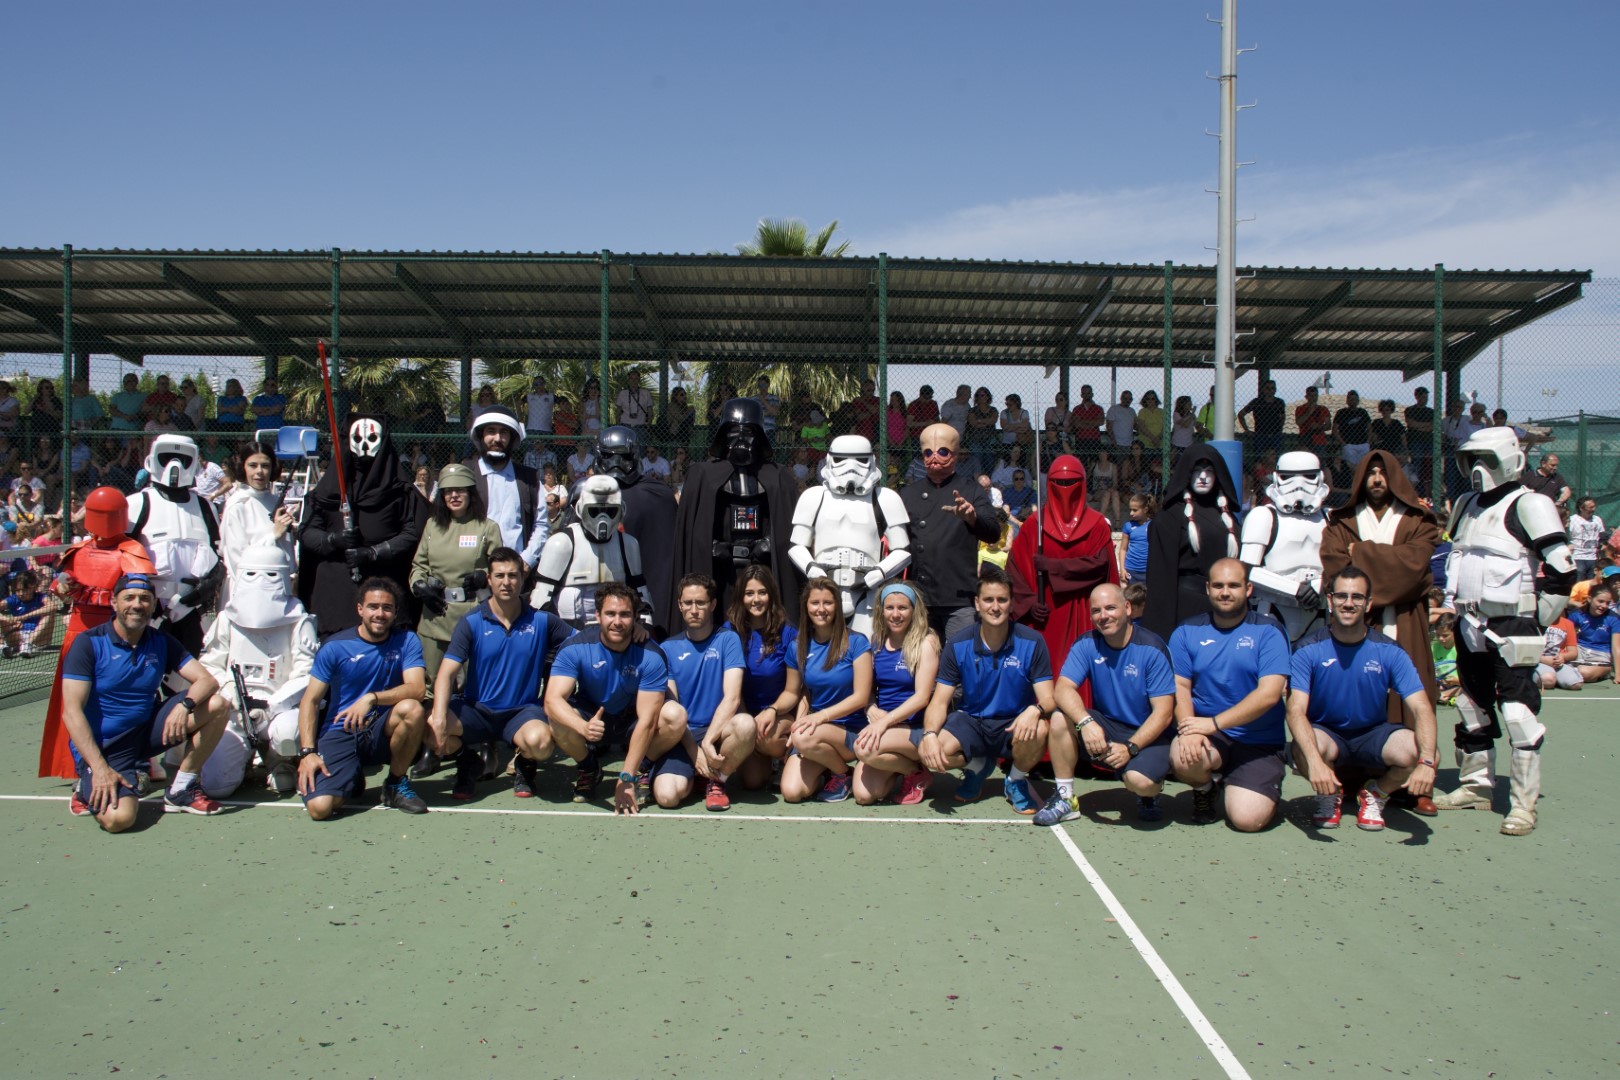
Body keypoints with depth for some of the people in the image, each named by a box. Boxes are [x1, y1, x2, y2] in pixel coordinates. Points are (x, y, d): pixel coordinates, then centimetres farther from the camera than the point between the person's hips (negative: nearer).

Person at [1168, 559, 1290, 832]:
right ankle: (1204, 789, 5)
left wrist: (1213, 723, -18)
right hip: (1207, 736, 2)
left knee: (1248, 819, -19)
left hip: (1258, 741, -1)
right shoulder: (1187, 631, 5)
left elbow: (1269, 694, -13)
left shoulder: (1267, 631, -3)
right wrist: (1189, 729, -21)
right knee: (1183, 758, -32)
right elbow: (1180, 686, -1)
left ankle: (1232, 785, 19)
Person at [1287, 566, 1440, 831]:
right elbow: (1296, 710, -25)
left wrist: (1427, 762, -36)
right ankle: (1329, 797, 1)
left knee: (1417, 752, -28)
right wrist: (1315, 760, -43)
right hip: (1325, 733, -2)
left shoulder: (1389, 652, -10)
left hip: (1373, 735, 2)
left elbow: (1422, 708, -17)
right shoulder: (1309, 651, -15)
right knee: (1305, 749, -36)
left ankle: (1375, 794, 6)